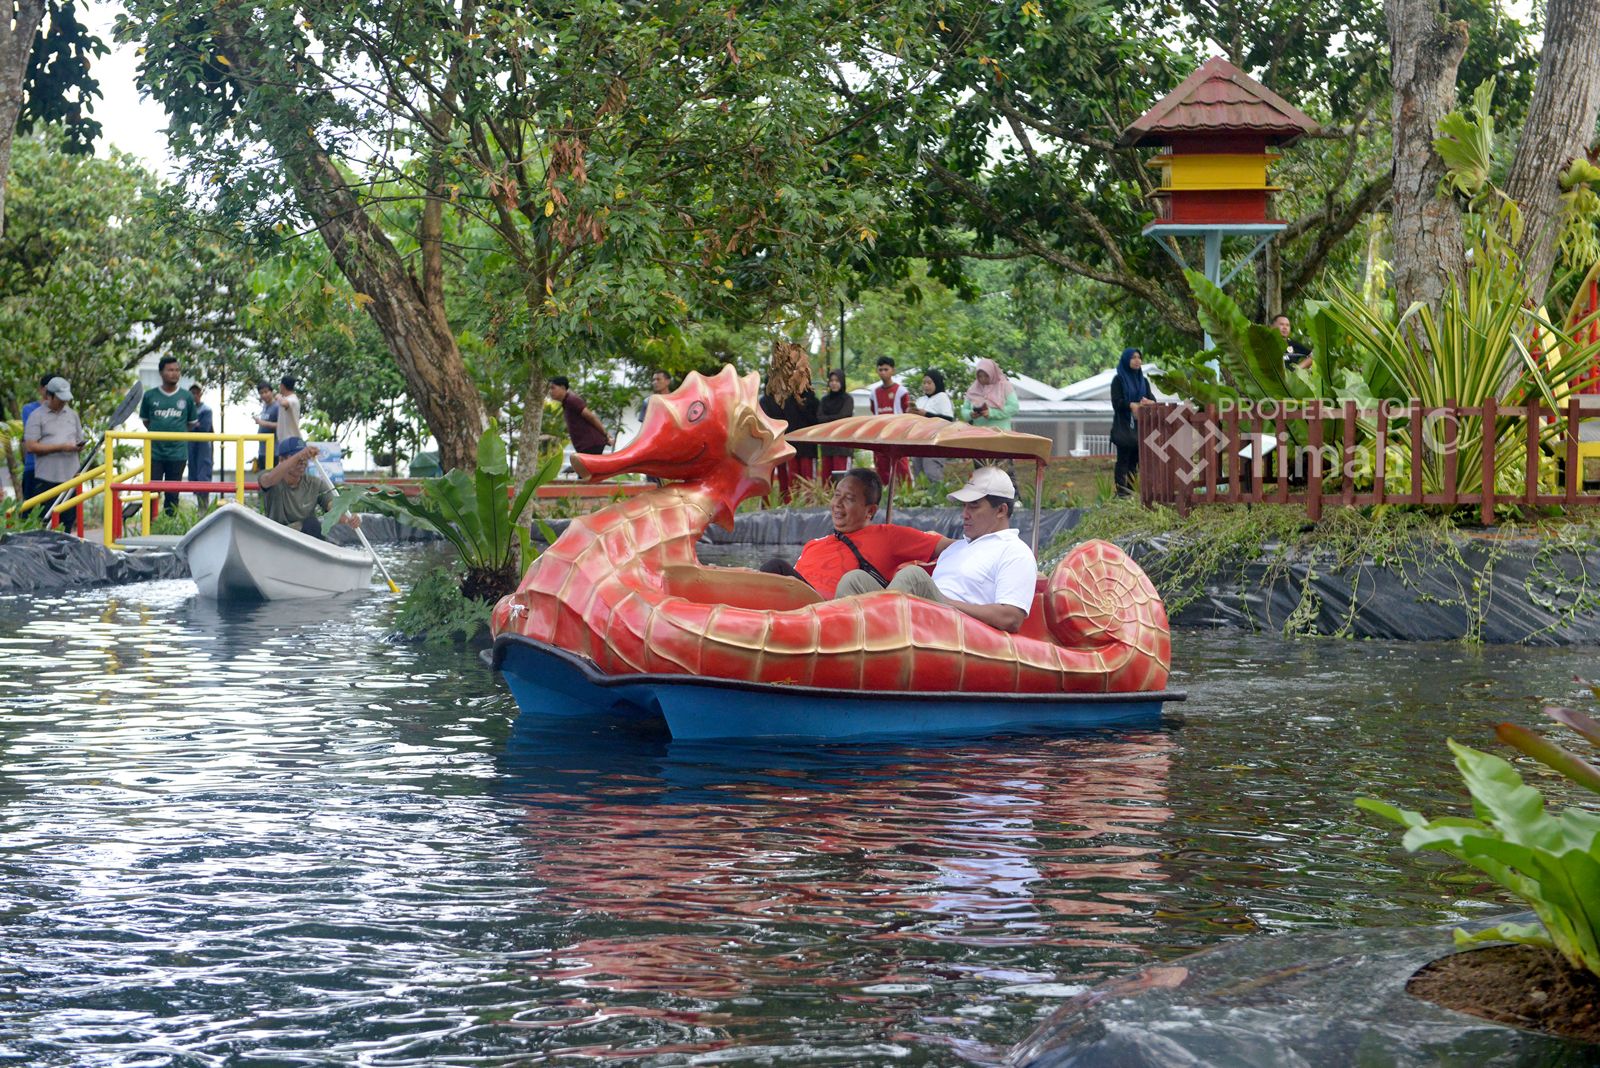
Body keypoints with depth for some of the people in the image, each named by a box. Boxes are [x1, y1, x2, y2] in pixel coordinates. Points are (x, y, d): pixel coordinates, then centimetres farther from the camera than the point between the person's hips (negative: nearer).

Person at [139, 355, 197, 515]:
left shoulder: (187, 397, 2)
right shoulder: (150, 396, 1)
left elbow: (191, 423, 14)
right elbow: (145, 420, 13)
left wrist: (178, 434, 9)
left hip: (178, 453, 0)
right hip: (154, 452, 0)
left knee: (173, 494, 5)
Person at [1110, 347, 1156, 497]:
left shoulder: (1143, 380, 15)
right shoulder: (1118, 380, -1)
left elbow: (1153, 399, 5)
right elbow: (1116, 401, -10)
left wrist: (1148, 402, -19)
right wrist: (1133, 405, -26)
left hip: (1139, 425, 5)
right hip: (1123, 424, -5)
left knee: (1135, 459, 4)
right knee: (1123, 458, -7)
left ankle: (1131, 489, 7)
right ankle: (1121, 490, -8)